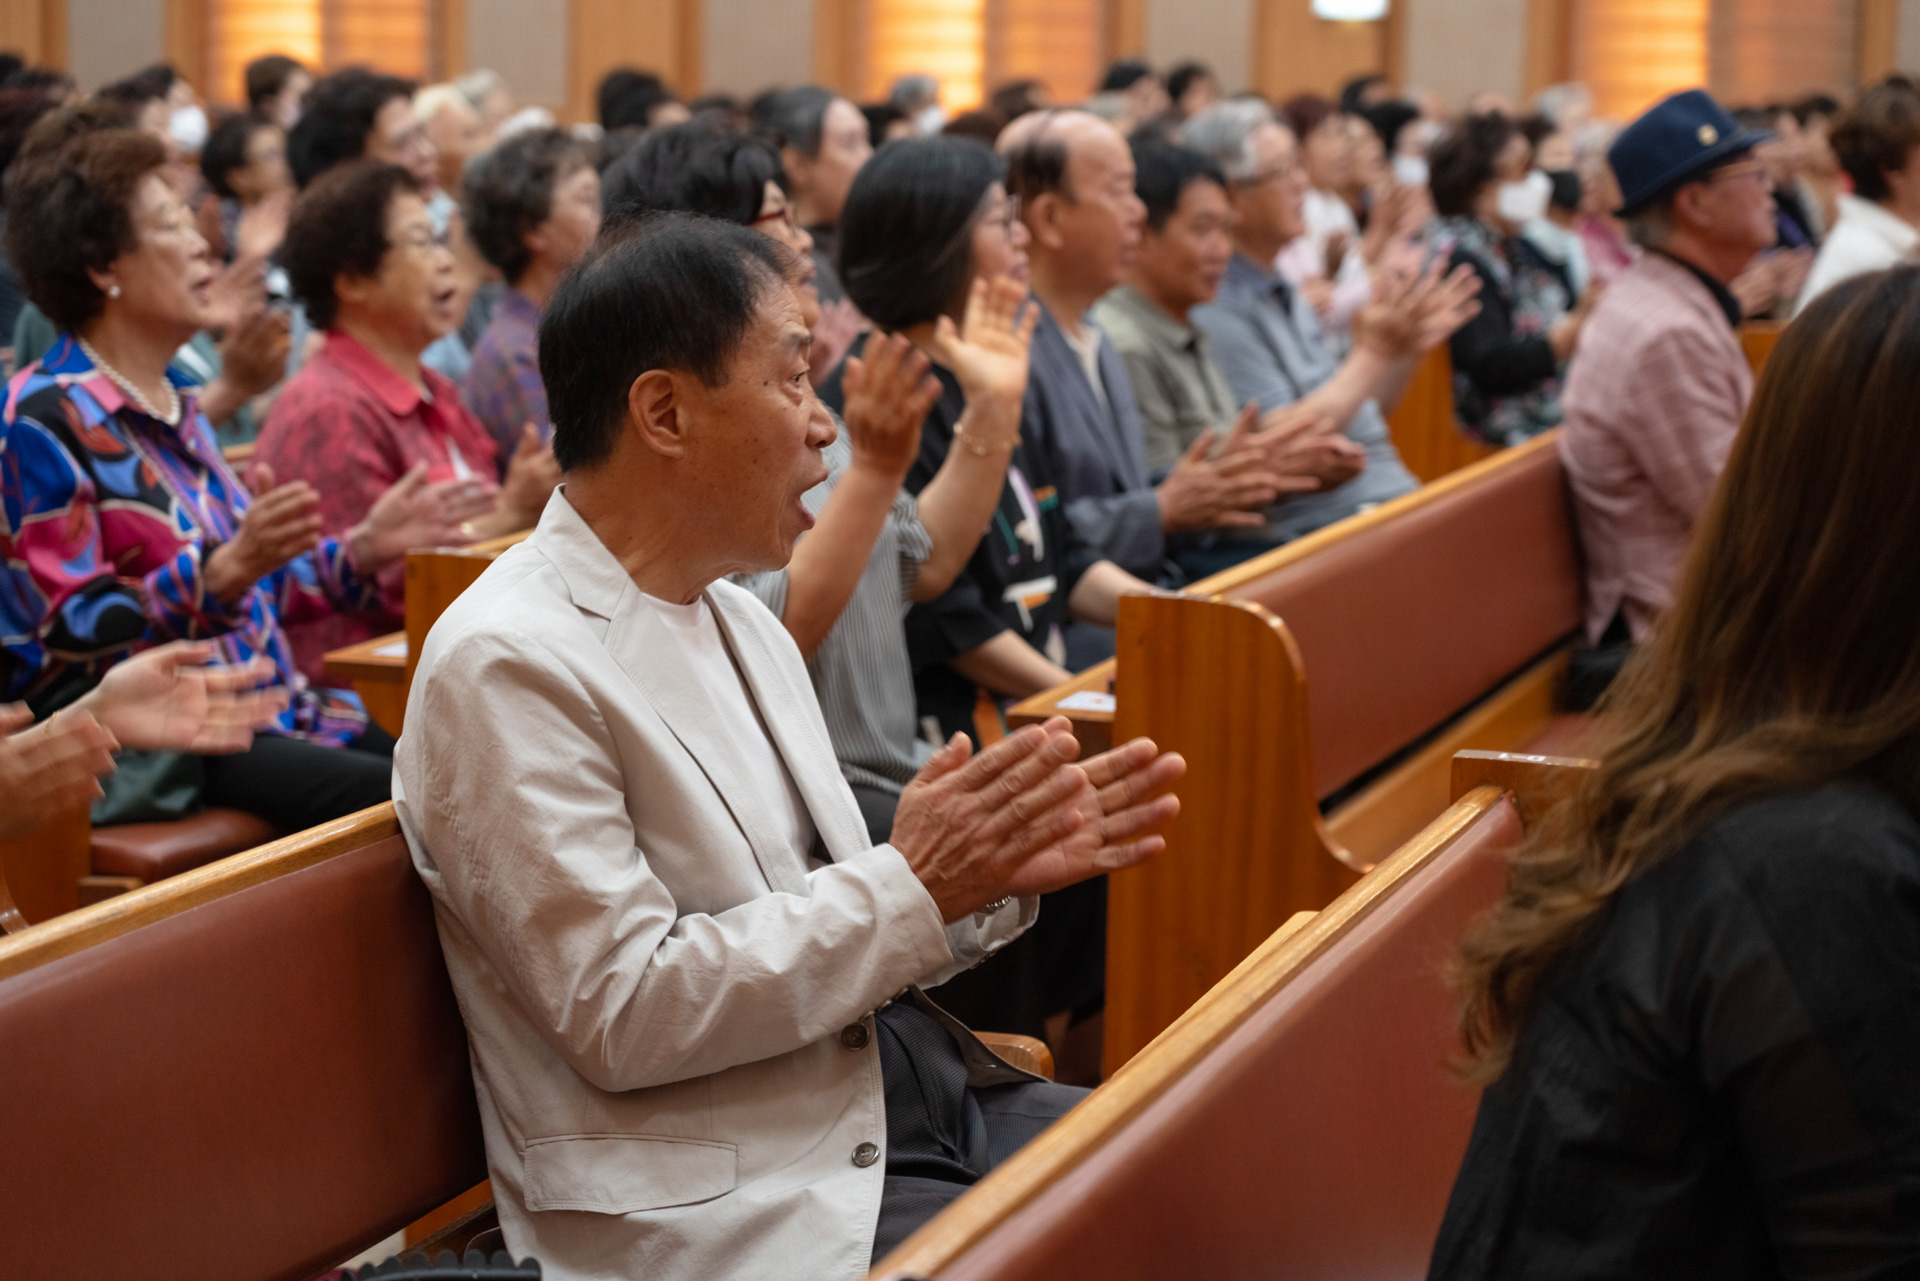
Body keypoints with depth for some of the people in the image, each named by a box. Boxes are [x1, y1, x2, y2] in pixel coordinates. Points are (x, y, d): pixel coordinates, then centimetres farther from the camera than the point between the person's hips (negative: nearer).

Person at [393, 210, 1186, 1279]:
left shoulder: (744, 622, 12)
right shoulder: (506, 668, -14)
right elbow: (626, 1013, -19)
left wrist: (1000, 869, -2)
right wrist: (913, 884, -17)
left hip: (901, 1085, 8)